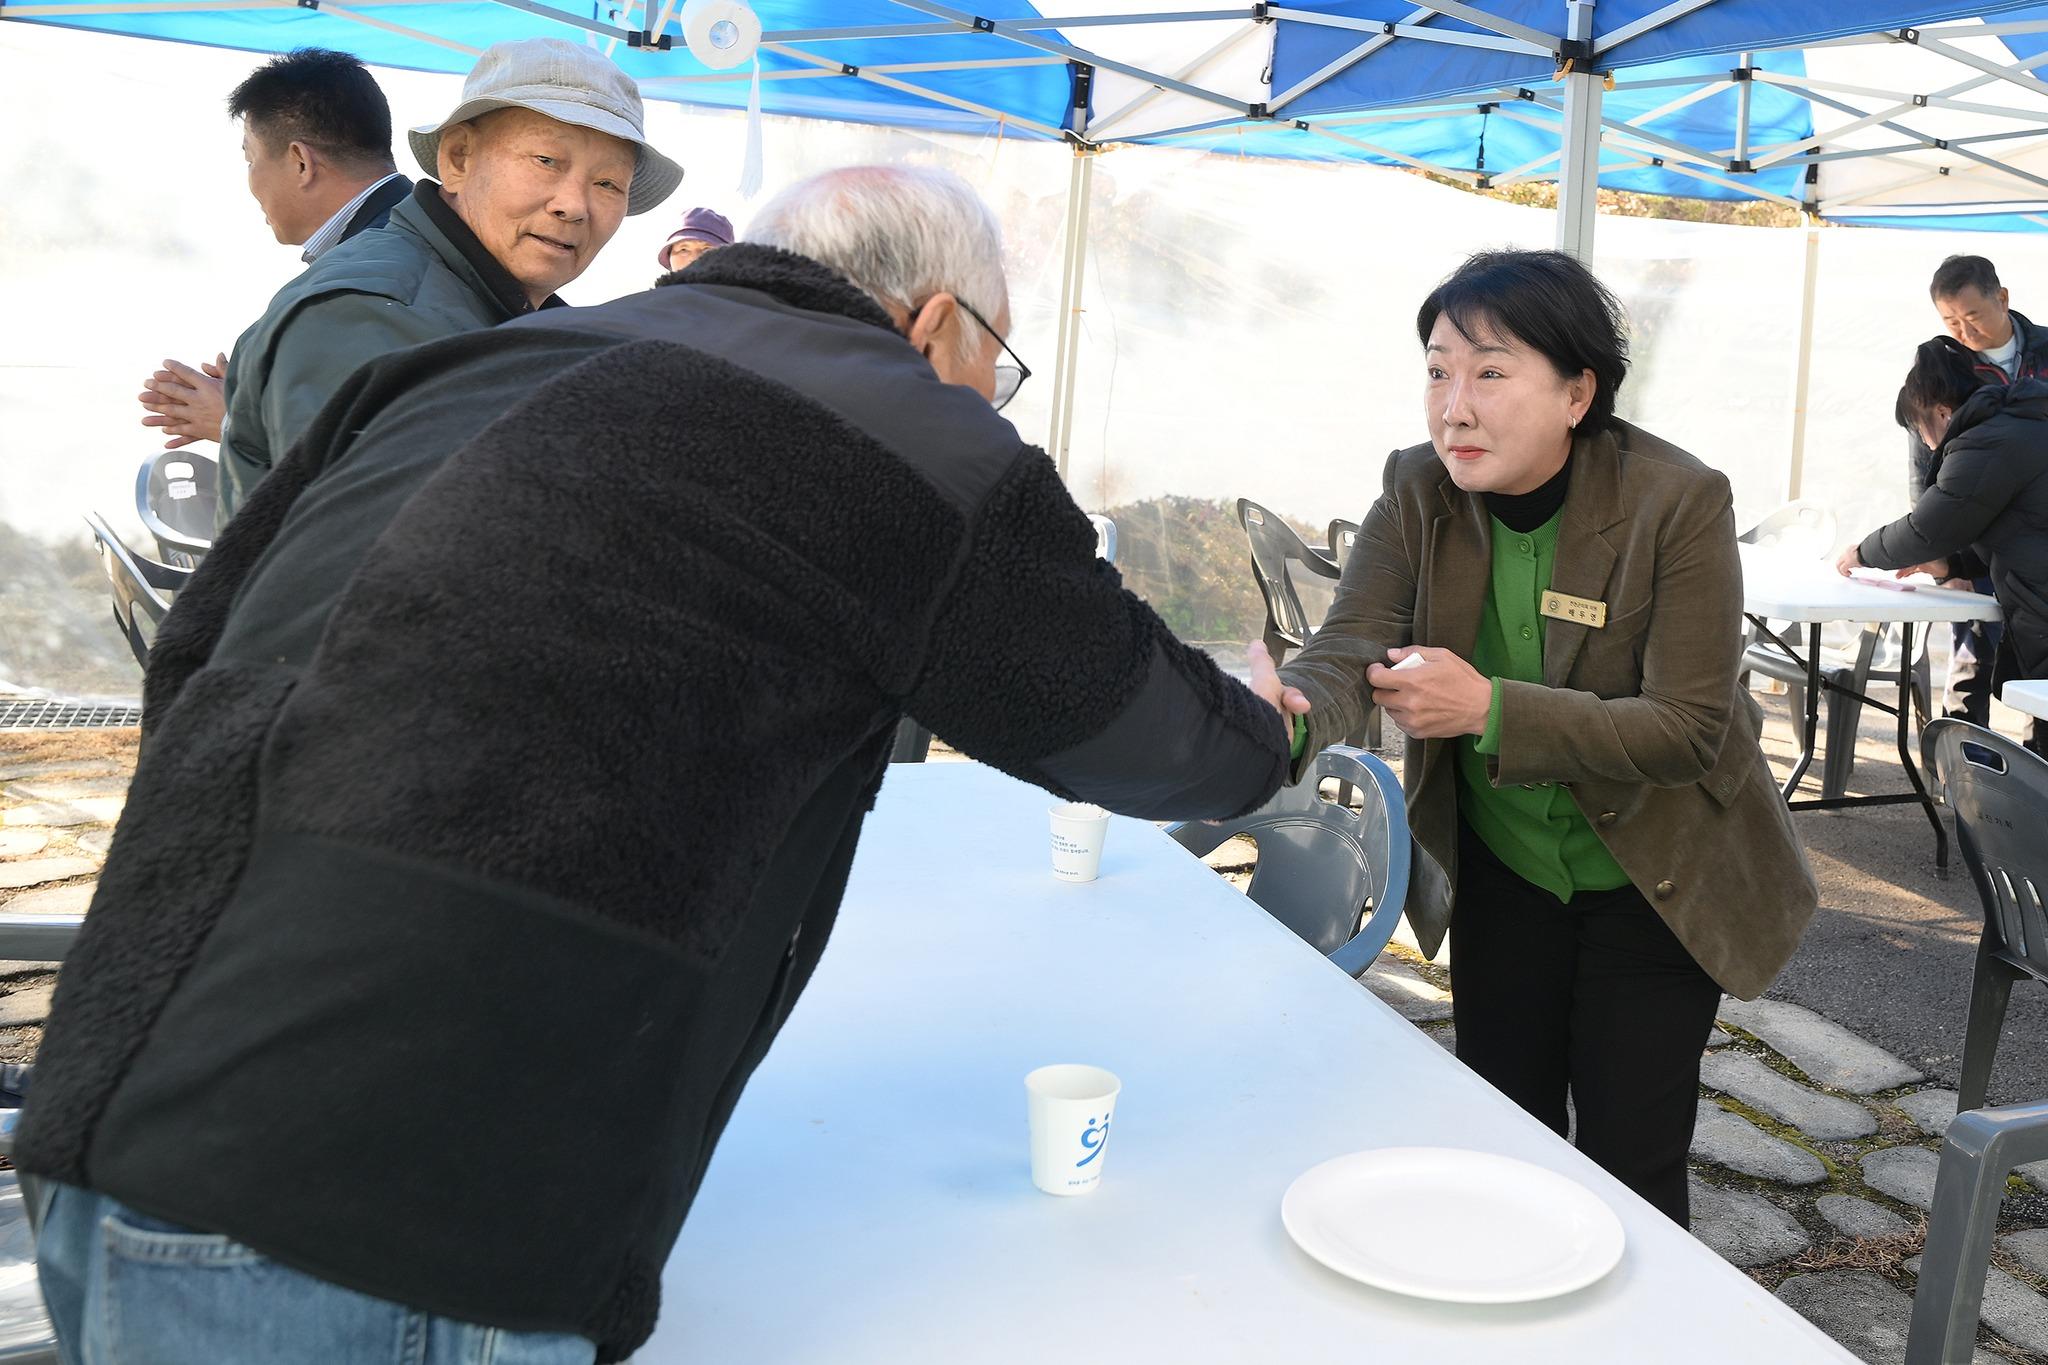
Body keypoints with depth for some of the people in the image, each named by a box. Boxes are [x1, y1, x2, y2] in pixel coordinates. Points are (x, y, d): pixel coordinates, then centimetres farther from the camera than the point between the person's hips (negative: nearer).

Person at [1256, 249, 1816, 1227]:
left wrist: (1490, 711, -38)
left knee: (1629, 1166, 4)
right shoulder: (1420, 493, -11)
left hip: (1655, 880, -3)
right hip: (1503, 874, 4)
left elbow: (1688, 729, -25)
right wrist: (1286, 721, -47)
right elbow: (1349, 648, -22)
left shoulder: (1678, 503, -22)